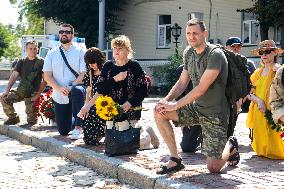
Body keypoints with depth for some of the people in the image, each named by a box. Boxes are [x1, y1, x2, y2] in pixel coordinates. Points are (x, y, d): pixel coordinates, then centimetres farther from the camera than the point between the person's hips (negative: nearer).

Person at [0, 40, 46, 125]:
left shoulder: (41, 62, -4)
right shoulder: (21, 62, 8)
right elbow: (14, 75, 1)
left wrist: (38, 94, -17)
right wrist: (7, 90, -11)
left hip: (33, 93, -4)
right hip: (21, 90, 4)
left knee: (31, 120, -15)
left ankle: (32, 119, 23)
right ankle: (13, 117, 4)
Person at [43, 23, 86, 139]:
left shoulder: (80, 52, 0)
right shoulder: (52, 53, 8)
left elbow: (84, 74, -8)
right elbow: (47, 76, 1)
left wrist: (70, 87, -22)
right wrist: (60, 88, -16)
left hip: (76, 88, -3)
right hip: (59, 96, 3)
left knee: (77, 91, -41)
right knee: (63, 131, 4)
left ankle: (77, 127, -29)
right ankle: (74, 121, 40)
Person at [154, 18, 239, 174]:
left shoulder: (215, 55, -20)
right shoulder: (188, 53, 5)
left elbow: (201, 89, -24)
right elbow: (182, 82, 8)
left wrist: (175, 105, -20)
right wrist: (166, 100, -9)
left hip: (215, 114, -7)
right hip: (196, 108, 7)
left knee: (213, 168, -7)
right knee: (159, 111, -12)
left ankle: (230, 146, 30)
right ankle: (175, 160, -3)